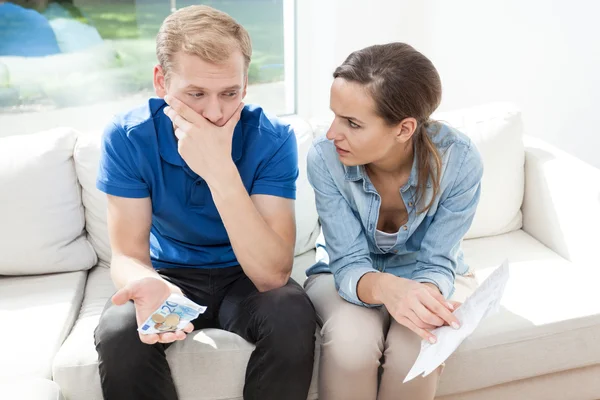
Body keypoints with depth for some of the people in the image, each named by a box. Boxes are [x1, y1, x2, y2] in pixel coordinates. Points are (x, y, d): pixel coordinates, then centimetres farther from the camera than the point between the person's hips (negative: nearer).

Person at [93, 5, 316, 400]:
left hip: (246, 278, 0)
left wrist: (221, 171, -39)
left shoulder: (273, 139, -21)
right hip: (171, 275, 1)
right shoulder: (128, 138, -17)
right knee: (118, 333, -29)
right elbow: (128, 255, -15)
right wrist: (147, 284, -41)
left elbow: (273, 275, -28)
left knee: (292, 315, -31)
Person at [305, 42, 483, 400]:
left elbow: (435, 265, -20)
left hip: (424, 277, 1)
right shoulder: (324, 159, -27)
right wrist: (384, 287, -47)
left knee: (416, 347, -30)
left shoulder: (459, 160, -27)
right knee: (351, 341, -32)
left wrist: (425, 296, -45)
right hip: (348, 275, 0)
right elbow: (349, 264, -24)